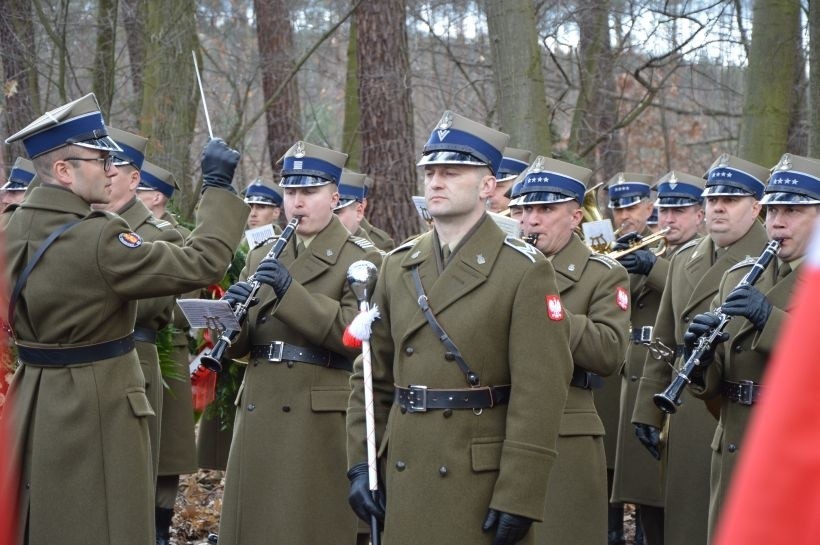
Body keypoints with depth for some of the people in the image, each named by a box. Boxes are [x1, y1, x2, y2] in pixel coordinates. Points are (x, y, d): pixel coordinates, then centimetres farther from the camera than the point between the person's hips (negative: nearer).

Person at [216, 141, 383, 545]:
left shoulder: (360, 259, -1)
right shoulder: (262, 257, 16)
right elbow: (237, 345, 14)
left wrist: (291, 292, -23)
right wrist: (234, 312, -9)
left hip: (320, 420, -5)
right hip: (258, 416, 6)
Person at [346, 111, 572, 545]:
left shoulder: (525, 270, -7)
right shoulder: (397, 266, 10)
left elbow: (540, 392, -13)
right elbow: (373, 374, 13)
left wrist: (518, 497, -17)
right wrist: (359, 464, 5)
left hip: (483, 480, -5)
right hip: (404, 475, 5)